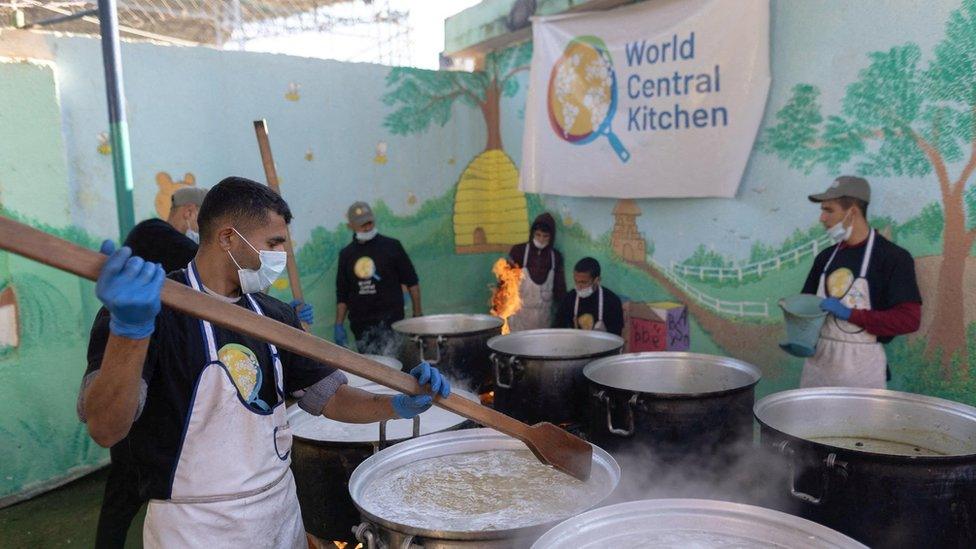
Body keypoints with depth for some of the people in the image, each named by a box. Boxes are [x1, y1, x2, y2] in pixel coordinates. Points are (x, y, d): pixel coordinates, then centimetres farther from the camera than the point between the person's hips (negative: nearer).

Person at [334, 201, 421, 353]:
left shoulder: (391, 247, -1)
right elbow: (342, 294, 14)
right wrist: (339, 325, 8)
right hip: (361, 325, 4)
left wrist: (418, 315, 0)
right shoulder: (346, 254, 9)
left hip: (390, 321, -3)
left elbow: (412, 282, 3)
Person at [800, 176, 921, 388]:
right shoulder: (826, 257, 10)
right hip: (818, 362, 5)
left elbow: (909, 319, -14)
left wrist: (850, 314, -20)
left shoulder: (893, 257, -8)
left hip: (861, 368, -5)